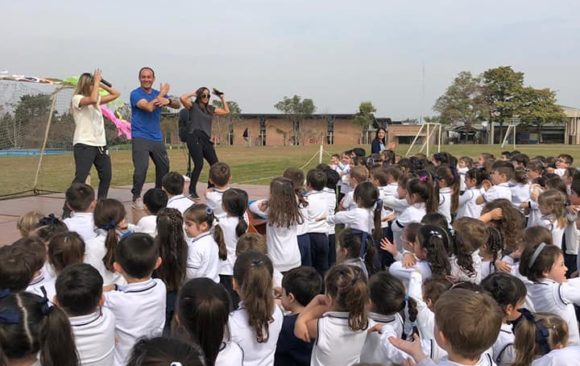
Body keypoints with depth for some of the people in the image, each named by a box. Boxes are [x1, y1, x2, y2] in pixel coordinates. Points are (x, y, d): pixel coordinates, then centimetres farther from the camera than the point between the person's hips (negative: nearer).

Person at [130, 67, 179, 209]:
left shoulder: (158, 93, 11)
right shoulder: (135, 94, -6)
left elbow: (177, 105, 0)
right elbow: (149, 107, -22)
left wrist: (168, 100, -23)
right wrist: (162, 93, -11)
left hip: (157, 138, 6)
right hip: (140, 137, -6)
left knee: (164, 166, 11)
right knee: (141, 168, -18)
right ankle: (136, 197, -3)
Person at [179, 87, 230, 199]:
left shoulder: (210, 108, 20)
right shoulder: (193, 106, 3)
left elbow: (226, 111, 23)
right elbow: (182, 98, -15)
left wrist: (222, 98, 21)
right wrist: (193, 93, 1)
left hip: (206, 139, 6)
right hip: (194, 138, -6)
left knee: (215, 164, -1)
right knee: (199, 164, -17)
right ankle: (192, 191, -5)